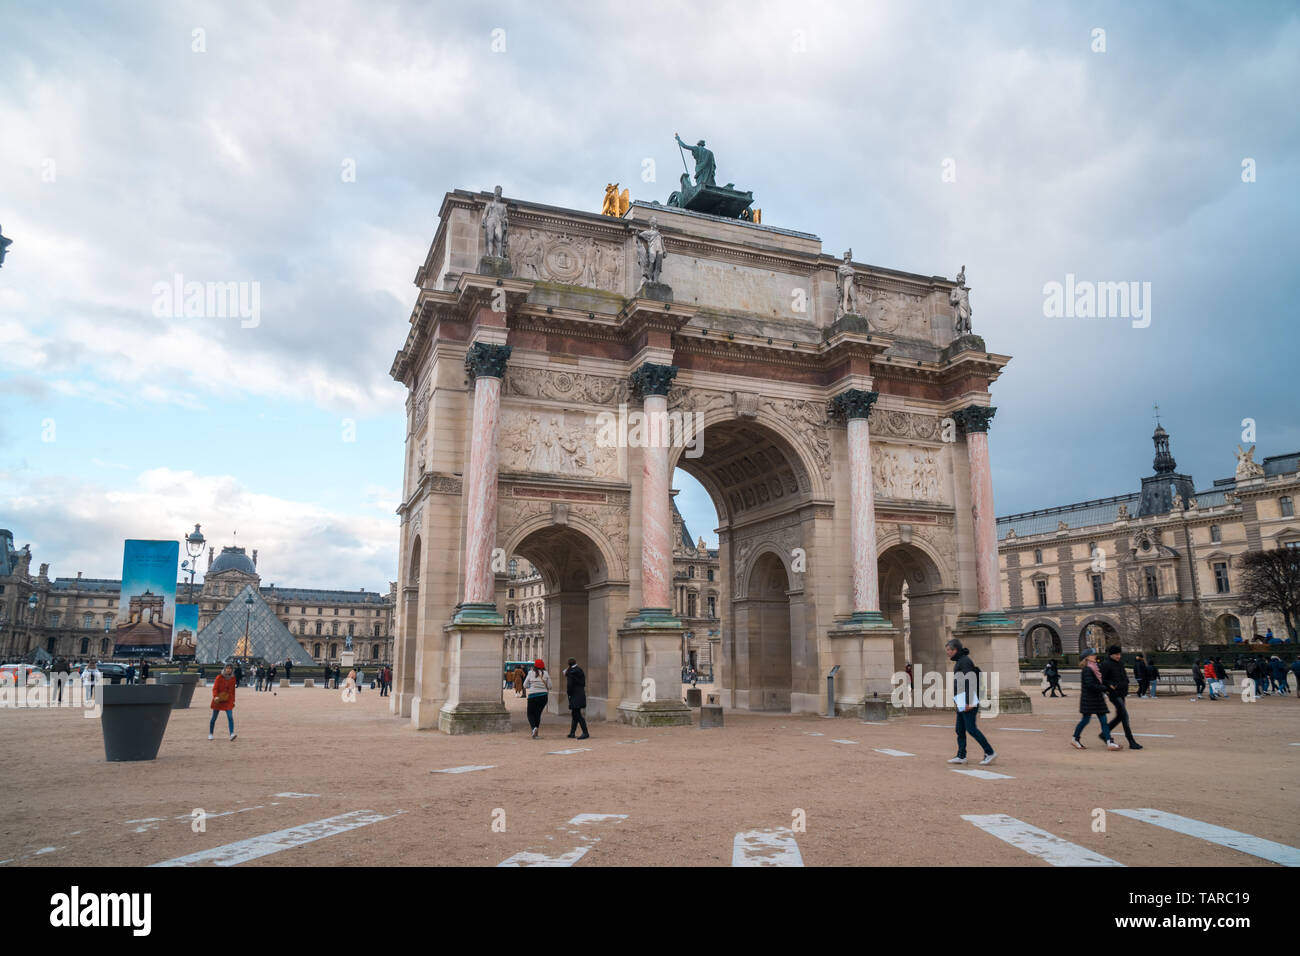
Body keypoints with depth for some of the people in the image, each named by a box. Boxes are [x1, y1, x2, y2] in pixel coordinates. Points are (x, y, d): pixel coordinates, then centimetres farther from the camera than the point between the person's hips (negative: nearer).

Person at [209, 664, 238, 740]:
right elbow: (214, 688, -10)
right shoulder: (219, 677, -8)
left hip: (228, 700, 2)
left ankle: (232, 734, -18)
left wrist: (233, 700, 15)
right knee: (214, 718, 9)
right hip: (218, 700, -2)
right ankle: (210, 734, 26)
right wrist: (215, 696, -27)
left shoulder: (233, 678, 3)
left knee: (230, 717, -13)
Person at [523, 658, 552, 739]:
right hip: (543, 695, 2)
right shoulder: (545, 673, 0)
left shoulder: (531, 673, -4)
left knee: (530, 713, 9)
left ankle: (534, 727, -19)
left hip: (533, 696, -2)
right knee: (538, 713, 15)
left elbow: (525, 685, 3)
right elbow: (549, 686, 1)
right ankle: (536, 734, 12)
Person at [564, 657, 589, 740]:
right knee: (575, 714, 17)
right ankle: (572, 732, 24)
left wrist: (568, 694, 0)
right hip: (581, 695, 9)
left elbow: (569, 685, -16)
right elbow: (584, 684, 15)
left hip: (575, 696, -9)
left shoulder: (571, 672, -13)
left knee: (577, 714, -9)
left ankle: (585, 733, -13)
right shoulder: (580, 670, 12)